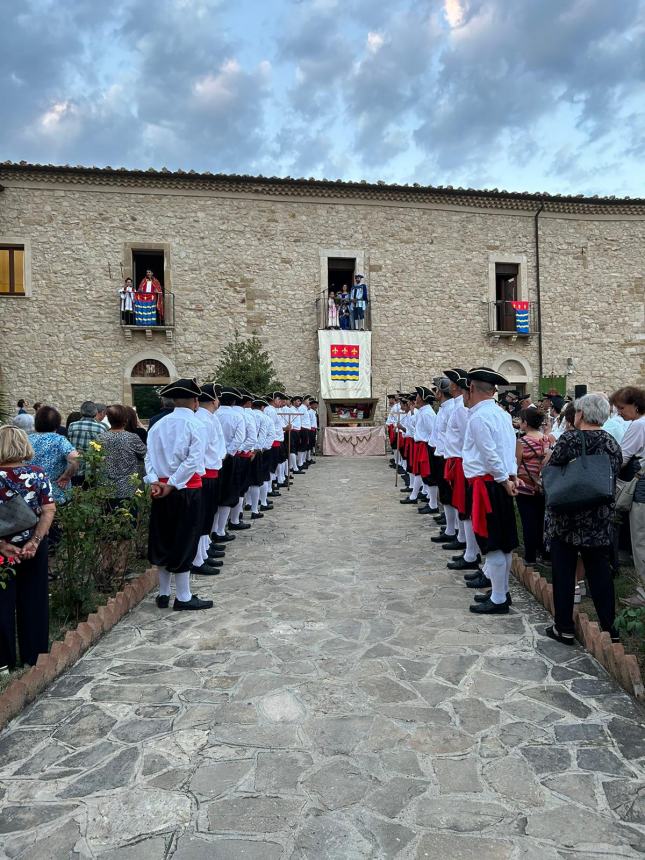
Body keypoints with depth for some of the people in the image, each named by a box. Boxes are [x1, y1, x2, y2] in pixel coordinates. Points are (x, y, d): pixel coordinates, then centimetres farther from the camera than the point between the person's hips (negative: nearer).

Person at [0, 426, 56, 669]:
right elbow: (49, 511, -10)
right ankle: (33, 655, 26)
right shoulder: (38, 474, -7)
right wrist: (34, 541, -12)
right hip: (33, 548, 2)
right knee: (33, 600, 14)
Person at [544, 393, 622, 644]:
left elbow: (550, 471, -10)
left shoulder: (570, 438, -13)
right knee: (600, 572, 13)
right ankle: (609, 628, 20)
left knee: (564, 573, 5)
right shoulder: (612, 443, 3)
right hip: (601, 520, 5)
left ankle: (564, 628, 12)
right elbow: (615, 477, 11)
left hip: (567, 519, -4)